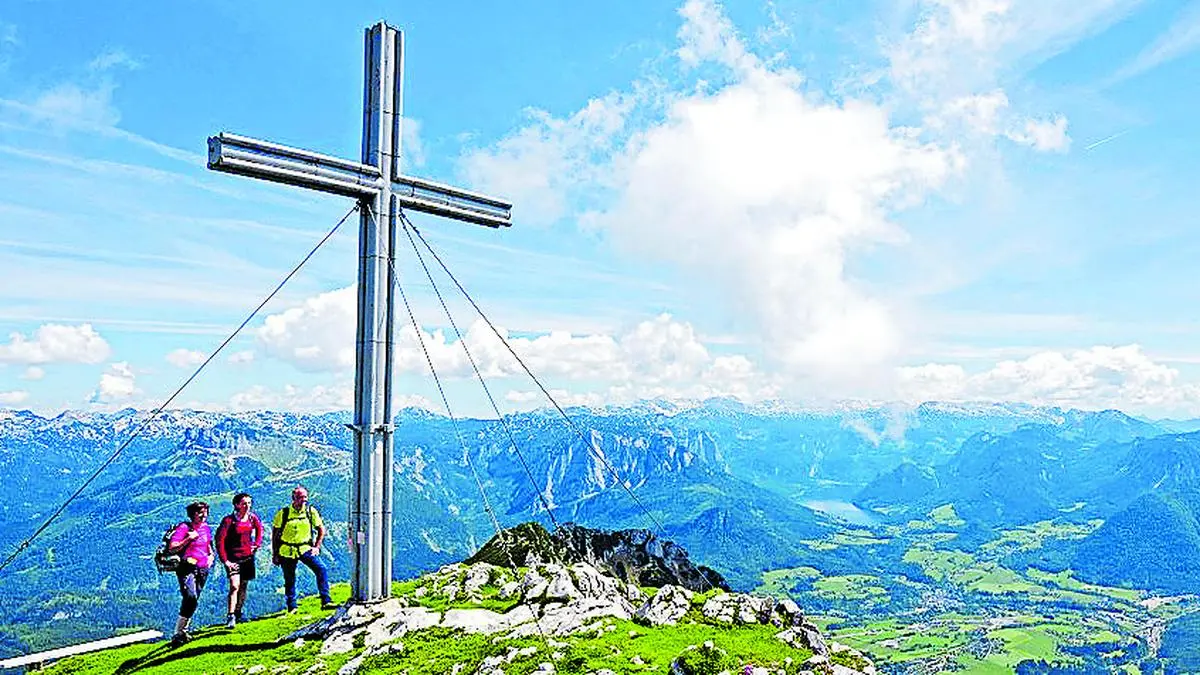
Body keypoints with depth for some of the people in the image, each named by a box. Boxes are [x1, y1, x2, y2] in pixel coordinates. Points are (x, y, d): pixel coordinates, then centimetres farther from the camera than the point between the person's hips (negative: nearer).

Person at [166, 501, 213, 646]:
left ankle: (183, 630, 19)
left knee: (193, 601, 9)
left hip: (202, 569, 7)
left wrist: (211, 555, 11)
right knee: (190, 598, -20)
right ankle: (178, 633, -15)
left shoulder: (205, 528, 11)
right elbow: (172, 548, -14)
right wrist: (189, 538, -21)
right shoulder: (184, 527, -8)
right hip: (187, 568, -7)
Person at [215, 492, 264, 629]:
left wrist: (256, 545, 7)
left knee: (243, 587, 12)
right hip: (233, 558, -5)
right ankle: (231, 617, -17)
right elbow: (220, 540, -16)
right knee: (234, 586, -19)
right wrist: (225, 561, -19)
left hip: (248, 557, 5)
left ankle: (238, 614, 26)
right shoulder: (229, 520, -15)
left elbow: (259, 530, 20)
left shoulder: (253, 517, -1)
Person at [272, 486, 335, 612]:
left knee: (321, 569, -17)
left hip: (305, 549, 1)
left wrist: (317, 547, -1)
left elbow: (321, 530, 7)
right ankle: (292, 608, 25)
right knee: (289, 580, 8)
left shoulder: (311, 511, -4)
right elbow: (274, 534, 2)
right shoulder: (283, 513, -8)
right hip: (287, 551, -1)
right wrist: (274, 554, 2)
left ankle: (326, 601, -15)